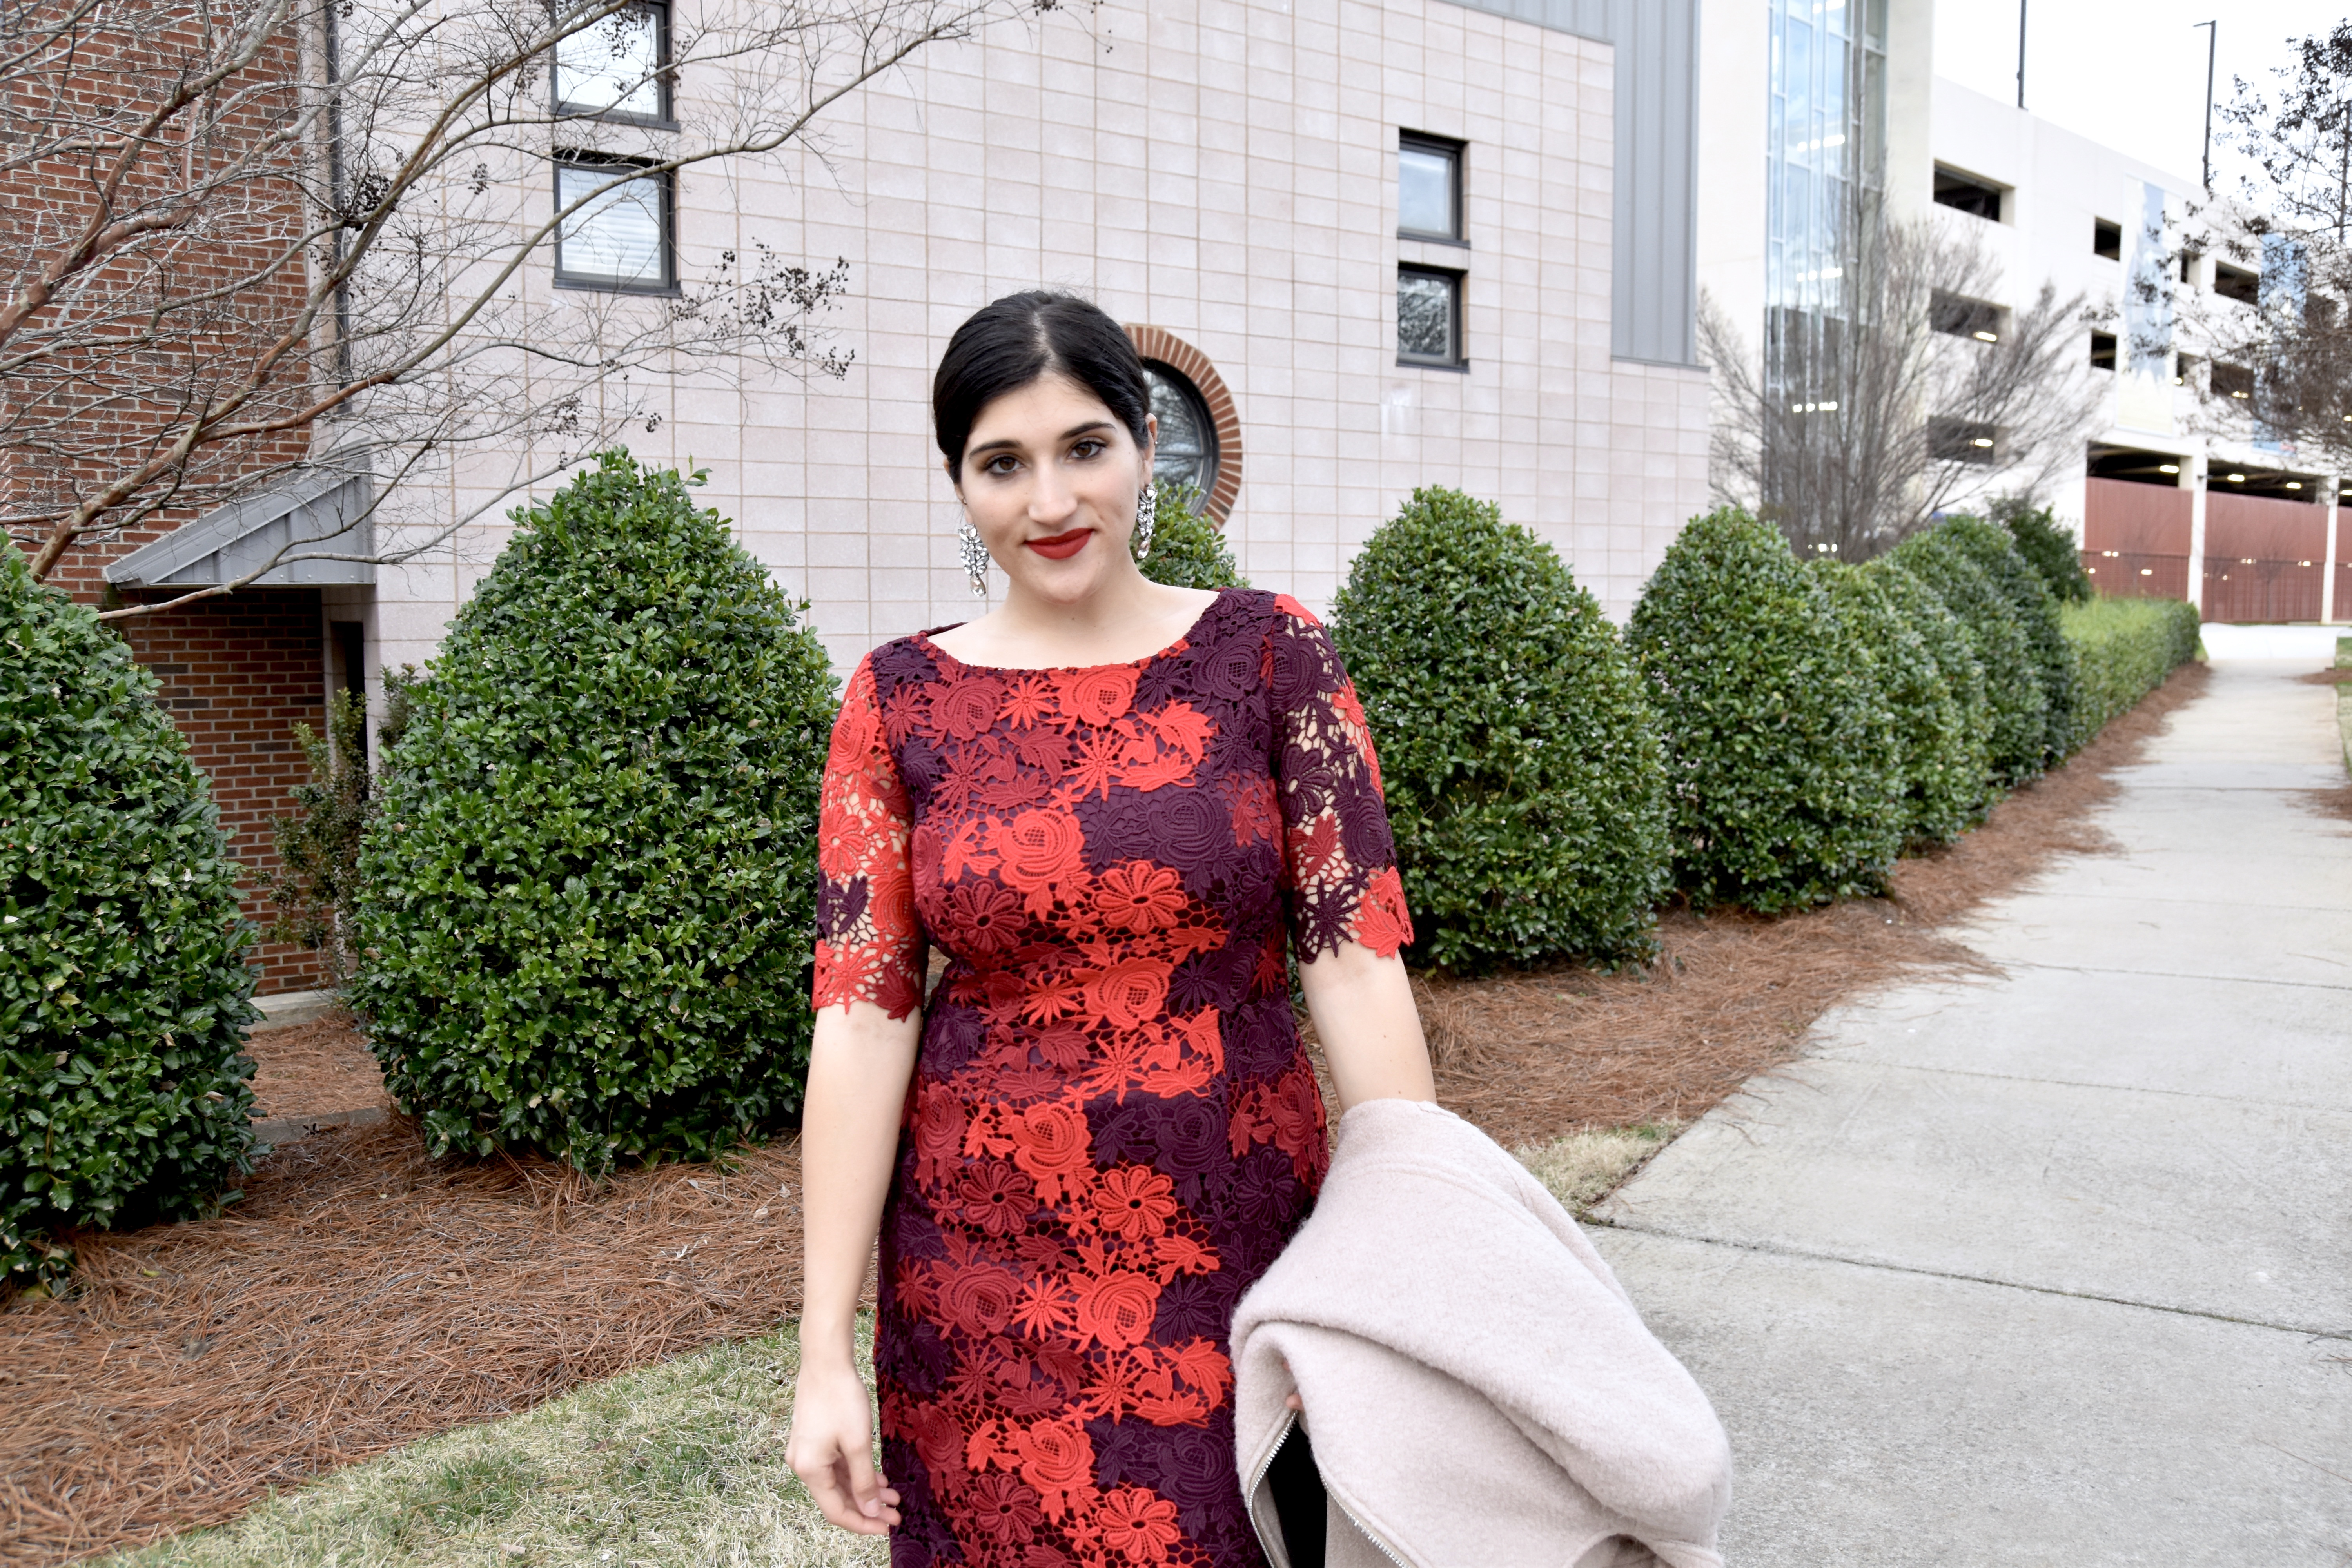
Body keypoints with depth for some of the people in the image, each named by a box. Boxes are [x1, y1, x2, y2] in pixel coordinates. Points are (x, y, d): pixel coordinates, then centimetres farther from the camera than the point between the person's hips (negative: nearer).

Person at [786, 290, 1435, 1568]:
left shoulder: (1265, 653, -4)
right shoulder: (901, 701, -2)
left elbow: (1356, 958, -8)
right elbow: (862, 1018, -5)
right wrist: (825, 1354, -6)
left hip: (1238, 1247, 0)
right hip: (984, 1269, 1)